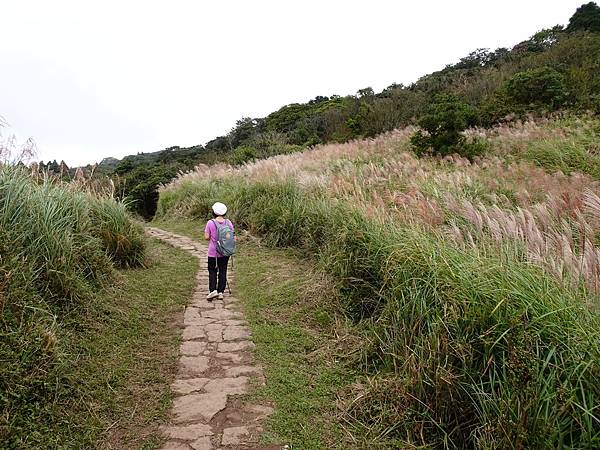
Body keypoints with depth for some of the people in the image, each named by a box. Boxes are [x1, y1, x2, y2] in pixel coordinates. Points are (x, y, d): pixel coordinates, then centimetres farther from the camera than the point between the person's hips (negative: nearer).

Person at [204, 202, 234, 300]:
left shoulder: (210, 223, -12)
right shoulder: (228, 222, -4)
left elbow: (206, 237, -11)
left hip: (213, 252, -2)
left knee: (212, 271, 11)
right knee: (223, 271, 11)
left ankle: (213, 290, -1)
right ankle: (220, 292, 13)